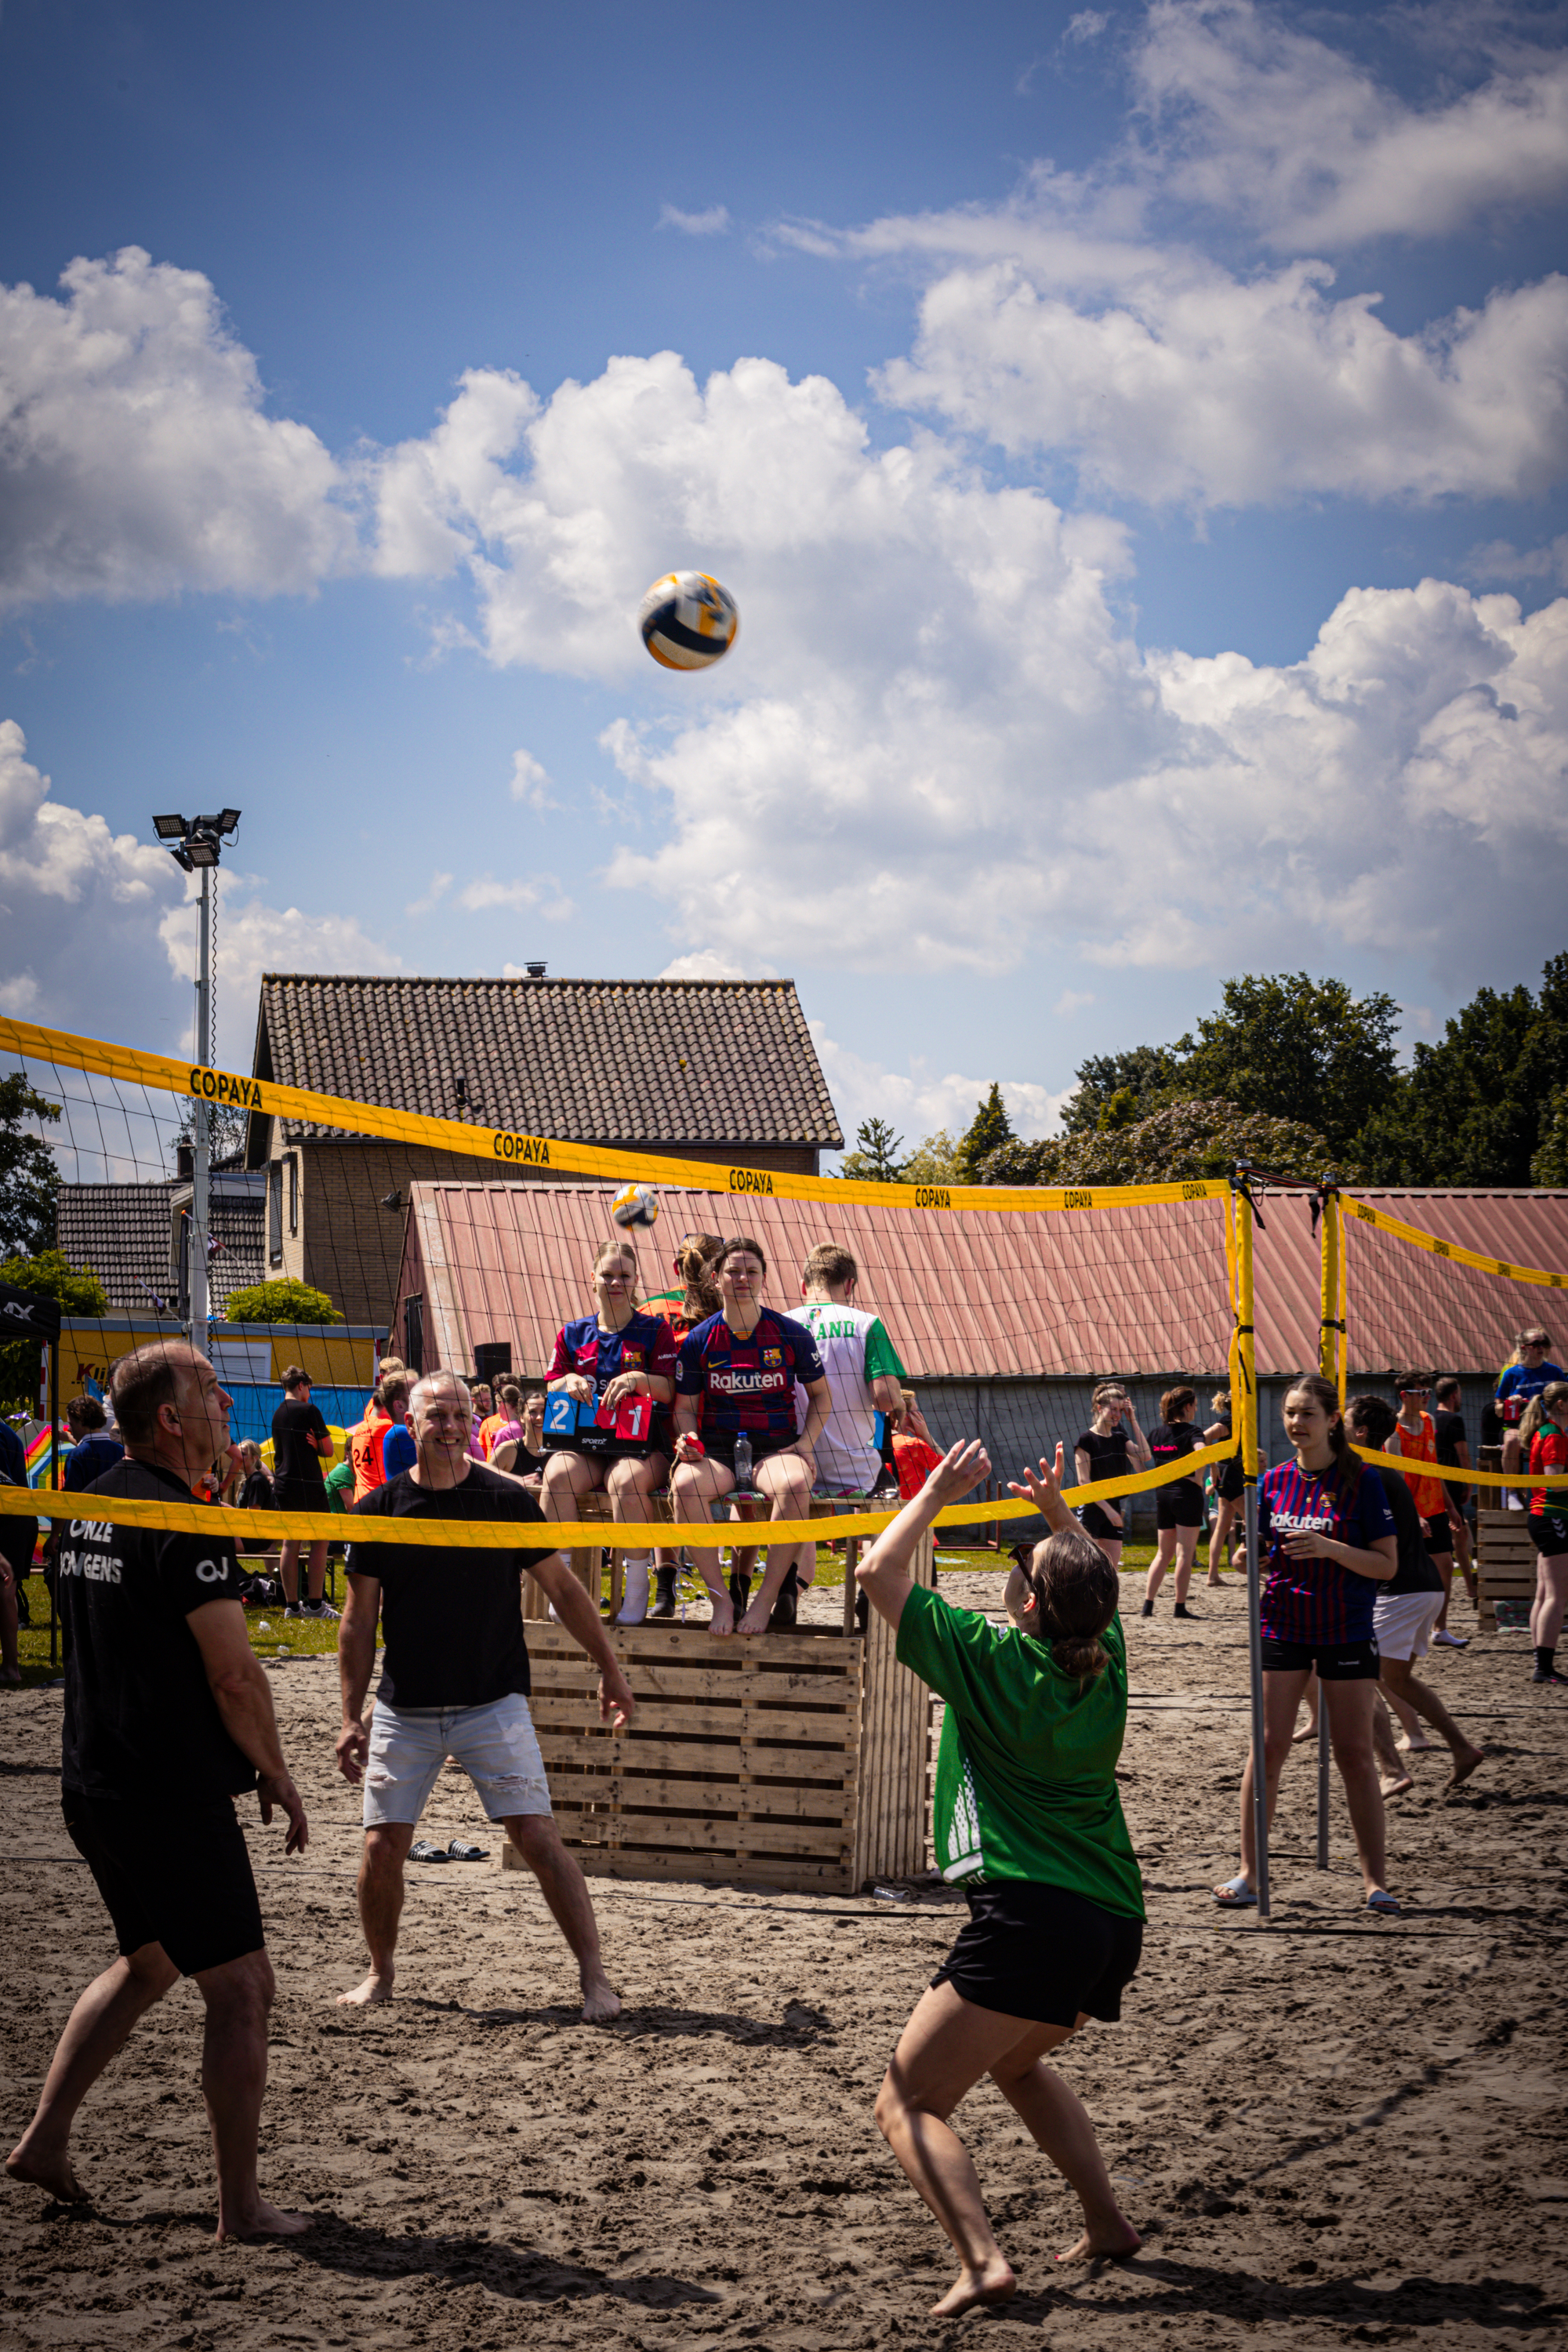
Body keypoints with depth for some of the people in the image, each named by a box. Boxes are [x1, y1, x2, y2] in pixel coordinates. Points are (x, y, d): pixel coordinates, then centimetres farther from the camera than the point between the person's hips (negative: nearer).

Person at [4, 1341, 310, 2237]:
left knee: (150, 1962, 26)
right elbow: (235, 1675, -18)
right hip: (175, 1796, -9)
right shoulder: (186, 1522, -18)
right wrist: (279, 1777, -5)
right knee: (242, 1987, 0)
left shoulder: (94, 1505, 10)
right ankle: (242, 2205, 4)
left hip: (95, 1787, 9)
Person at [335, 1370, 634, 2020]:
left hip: (493, 1704, -2)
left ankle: (595, 1977, -4)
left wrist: (609, 1669, 10)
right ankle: (380, 1973, 24)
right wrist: (352, 1717, 4)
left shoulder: (506, 1500, -2)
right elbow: (359, 1621, 7)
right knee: (383, 1847, 1)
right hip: (403, 1712, 2)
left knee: (537, 1836, -10)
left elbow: (563, 1588, 8)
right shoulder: (379, 1508, 2)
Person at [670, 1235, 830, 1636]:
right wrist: (688, 1438, -11)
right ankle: (720, 1598, -22)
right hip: (716, 1448, 1)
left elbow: (820, 1394, 13)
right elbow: (684, 1406, 12)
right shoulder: (699, 1340, 5)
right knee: (685, 1486, -34)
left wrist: (805, 1443, -3)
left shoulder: (792, 1334, 4)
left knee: (795, 1486, -37)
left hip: (777, 1445, -1)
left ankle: (767, 1599, -25)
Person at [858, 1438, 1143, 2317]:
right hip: (1117, 1919, 8)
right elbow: (1096, 1590, 34)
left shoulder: (994, 1658, -7)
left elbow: (878, 1572, 2)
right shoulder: (1107, 1662, 8)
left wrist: (936, 1494, 11)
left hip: (1030, 1912, -8)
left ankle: (984, 2259, -23)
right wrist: (1060, 1512, 24)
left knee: (909, 2100, -3)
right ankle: (1108, 2220, 27)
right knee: (1017, 2062, 34)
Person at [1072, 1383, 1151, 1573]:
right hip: (1092, 1509, -7)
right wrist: (1107, 1509, -17)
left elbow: (1145, 1456, -3)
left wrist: (1133, 1421, -1)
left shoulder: (1120, 1439, 12)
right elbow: (1084, 1482, -12)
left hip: (1114, 1510, 7)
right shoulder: (1086, 1440, -8)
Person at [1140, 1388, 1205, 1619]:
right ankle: (1180, 1606, -2)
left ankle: (1148, 1603, 6)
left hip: (1162, 1494, 6)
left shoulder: (1156, 1432, 9)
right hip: (1186, 1493, -6)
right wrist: (1198, 1479, -18)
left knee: (1163, 1553, 13)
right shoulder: (1190, 1431, -9)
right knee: (1185, 1553, -1)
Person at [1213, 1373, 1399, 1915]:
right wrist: (1248, 1559, -11)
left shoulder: (1361, 1481, -7)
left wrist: (1330, 1548, -23)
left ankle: (1374, 1881, 8)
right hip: (1283, 1624, 3)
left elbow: (1386, 1565, -9)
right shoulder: (1273, 1481, 4)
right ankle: (1249, 1873, 6)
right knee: (1268, 1747, 0)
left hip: (1347, 1632, -3)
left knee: (1355, 1754, 1)